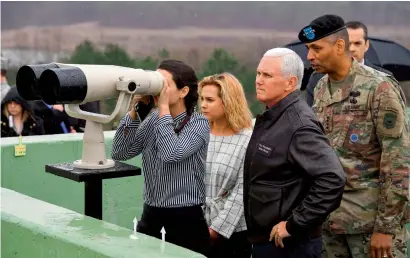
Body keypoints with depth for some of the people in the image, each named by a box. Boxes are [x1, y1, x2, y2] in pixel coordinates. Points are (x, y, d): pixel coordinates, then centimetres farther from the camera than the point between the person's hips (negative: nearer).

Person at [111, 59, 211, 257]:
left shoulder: (199, 124, -8)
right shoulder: (152, 119, 6)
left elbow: (171, 154, -26)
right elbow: (119, 153, -2)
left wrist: (163, 107, -17)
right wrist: (135, 109, -6)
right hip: (150, 216, 5)